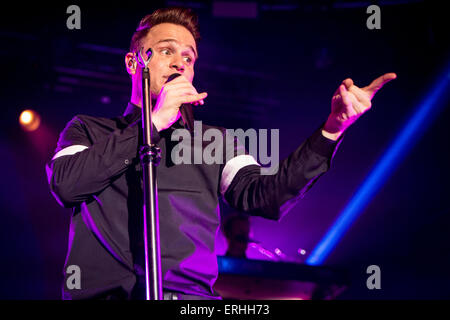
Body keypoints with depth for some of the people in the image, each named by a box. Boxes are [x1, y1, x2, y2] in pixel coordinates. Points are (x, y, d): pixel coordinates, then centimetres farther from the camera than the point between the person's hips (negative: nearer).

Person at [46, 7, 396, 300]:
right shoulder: (88, 130, 19)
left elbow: (263, 197, 6)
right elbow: (65, 184, -1)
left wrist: (331, 129, -6)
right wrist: (154, 122, 0)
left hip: (190, 293, 2)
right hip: (102, 292, -2)